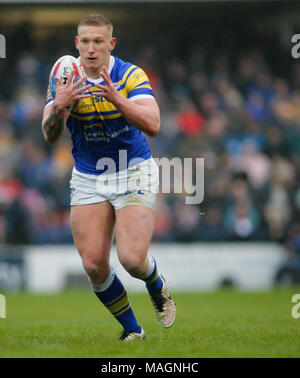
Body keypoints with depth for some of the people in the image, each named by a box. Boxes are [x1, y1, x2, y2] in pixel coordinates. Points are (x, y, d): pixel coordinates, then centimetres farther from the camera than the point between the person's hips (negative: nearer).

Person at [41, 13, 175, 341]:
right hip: (87, 181, 3)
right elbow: (50, 136, -13)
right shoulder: (66, 80, -5)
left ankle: (157, 287, 20)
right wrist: (59, 107, -34)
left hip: (133, 174, -3)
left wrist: (117, 99, -38)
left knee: (132, 259, -17)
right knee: (94, 265, -7)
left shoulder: (131, 76, -12)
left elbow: (152, 125, -24)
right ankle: (131, 329, 14)